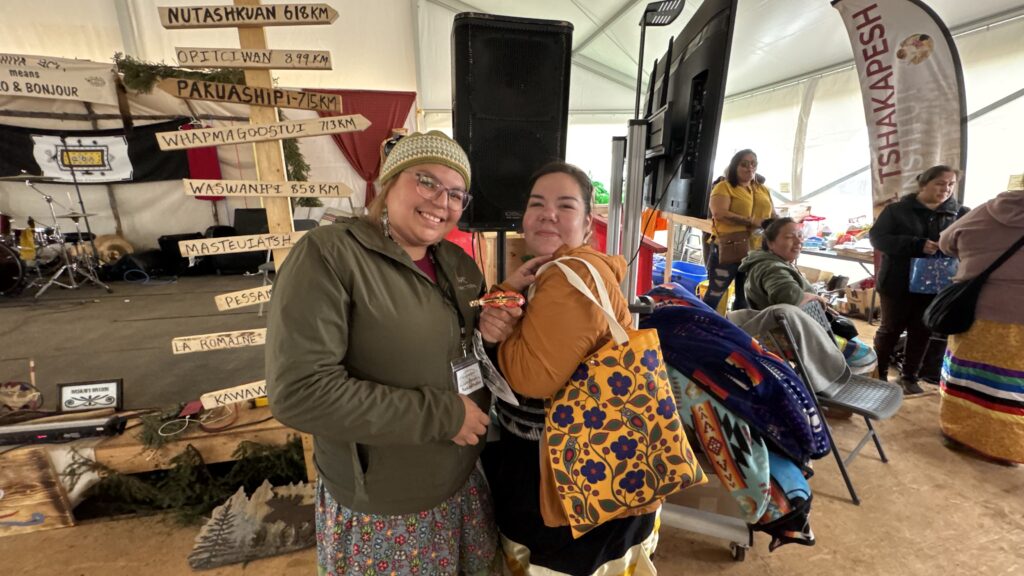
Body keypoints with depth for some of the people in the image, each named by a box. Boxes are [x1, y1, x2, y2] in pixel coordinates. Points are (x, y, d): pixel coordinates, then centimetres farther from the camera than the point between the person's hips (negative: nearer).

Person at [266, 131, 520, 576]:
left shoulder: (459, 264, 1)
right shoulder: (327, 254, -19)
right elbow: (298, 392, -27)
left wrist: (492, 333, -11)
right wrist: (441, 414, -23)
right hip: (378, 509, -6)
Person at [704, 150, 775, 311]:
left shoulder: (763, 190, 17)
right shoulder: (724, 187, -3)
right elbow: (719, 213, -18)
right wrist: (750, 222, -21)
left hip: (755, 250, 6)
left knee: (746, 298, 14)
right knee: (715, 293, 0)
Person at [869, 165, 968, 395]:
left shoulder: (961, 213, 5)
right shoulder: (897, 210, -4)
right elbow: (877, 237, -13)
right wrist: (918, 245, -24)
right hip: (898, 283, -3)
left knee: (922, 332, 12)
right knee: (890, 329, 7)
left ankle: (909, 376, 27)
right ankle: (879, 374, 21)